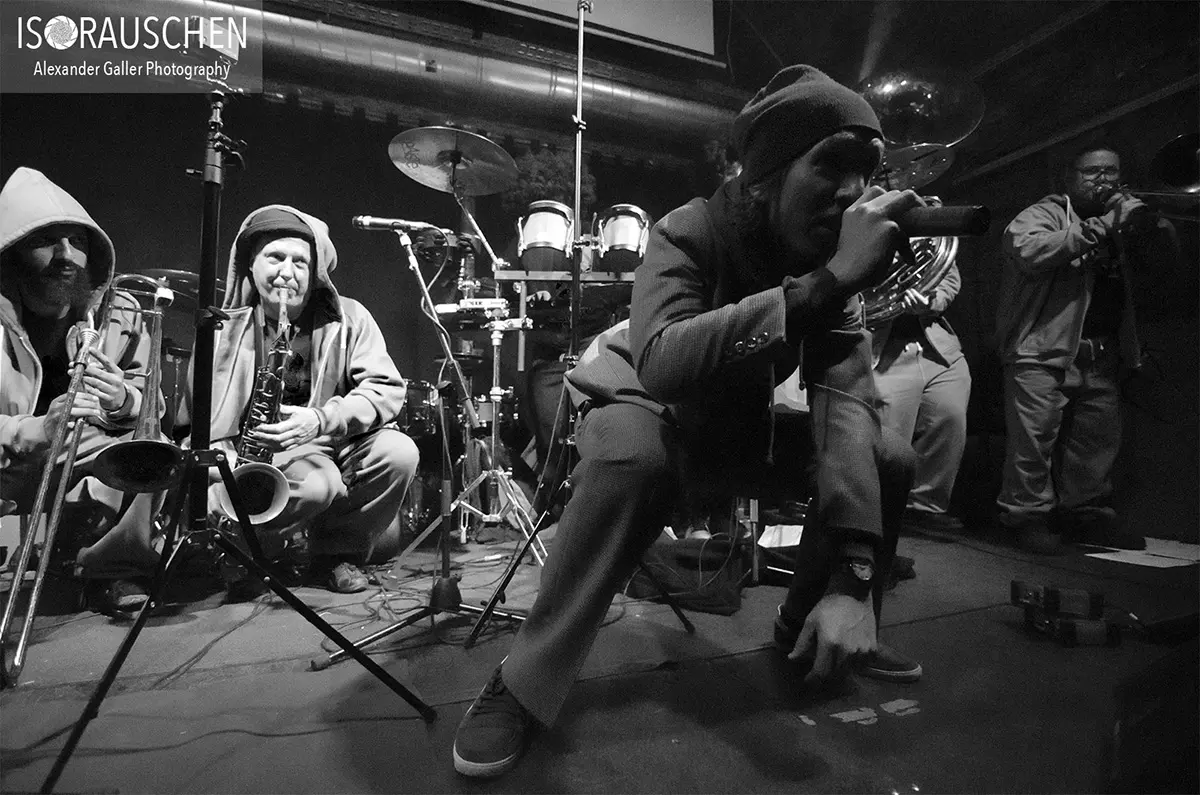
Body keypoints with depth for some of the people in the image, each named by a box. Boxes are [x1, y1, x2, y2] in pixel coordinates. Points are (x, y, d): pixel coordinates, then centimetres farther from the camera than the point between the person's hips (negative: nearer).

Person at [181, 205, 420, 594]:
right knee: (320, 483, -34)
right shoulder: (226, 328, -1)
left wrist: (321, 420, -28)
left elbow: (387, 389, -12)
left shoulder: (348, 318, -1)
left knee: (399, 452, -26)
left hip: (337, 446, 2)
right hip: (261, 456, -2)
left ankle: (338, 554, -2)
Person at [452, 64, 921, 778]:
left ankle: (805, 627, 16)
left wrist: (851, 577, -35)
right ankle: (523, 687, -21)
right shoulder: (692, 233, -26)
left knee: (891, 459, -6)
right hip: (644, 404, -5)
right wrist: (826, 283, -50)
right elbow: (662, 362, -46)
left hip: (738, 422, 5)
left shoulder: (827, 257, -12)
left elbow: (847, 396, -24)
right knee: (635, 457, -40)